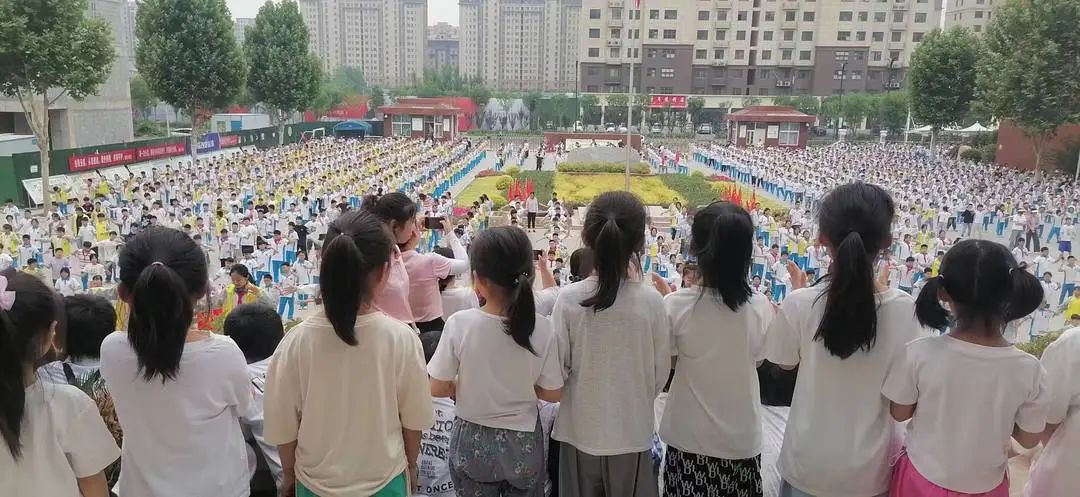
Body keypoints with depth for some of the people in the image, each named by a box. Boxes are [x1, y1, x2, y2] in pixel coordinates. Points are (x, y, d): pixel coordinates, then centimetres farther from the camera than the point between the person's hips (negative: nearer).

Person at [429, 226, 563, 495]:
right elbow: (553, 393, -9)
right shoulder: (541, 328, -17)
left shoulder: (459, 324, -20)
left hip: (473, 442, 0)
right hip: (522, 445, 1)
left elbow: (437, 389, -12)